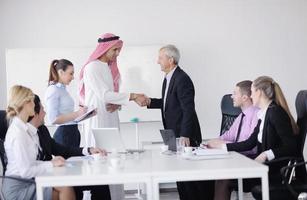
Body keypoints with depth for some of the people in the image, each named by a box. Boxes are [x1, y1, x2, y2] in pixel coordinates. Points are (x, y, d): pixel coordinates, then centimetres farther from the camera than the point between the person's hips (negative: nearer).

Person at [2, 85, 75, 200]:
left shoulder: (25, 128, 10)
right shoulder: (18, 133, -18)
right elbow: (25, 171, -21)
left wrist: (51, 162, -2)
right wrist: (51, 164, -13)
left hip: (26, 182, 8)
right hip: (18, 189, -8)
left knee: (66, 186, -9)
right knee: (65, 189, -17)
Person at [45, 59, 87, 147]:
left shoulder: (63, 89, 15)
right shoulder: (53, 90, -10)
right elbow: (53, 119, -18)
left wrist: (82, 113, 9)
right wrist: (76, 114, -20)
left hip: (73, 133, 9)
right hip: (64, 134, -9)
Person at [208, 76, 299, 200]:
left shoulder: (275, 112, -15)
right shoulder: (264, 114, 13)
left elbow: (292, 147, -20)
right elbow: (250, 143, 16)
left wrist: (267, 154, -28)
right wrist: (223, 146, 14)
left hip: (278, 171, -8)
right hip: (267, 166, 8)